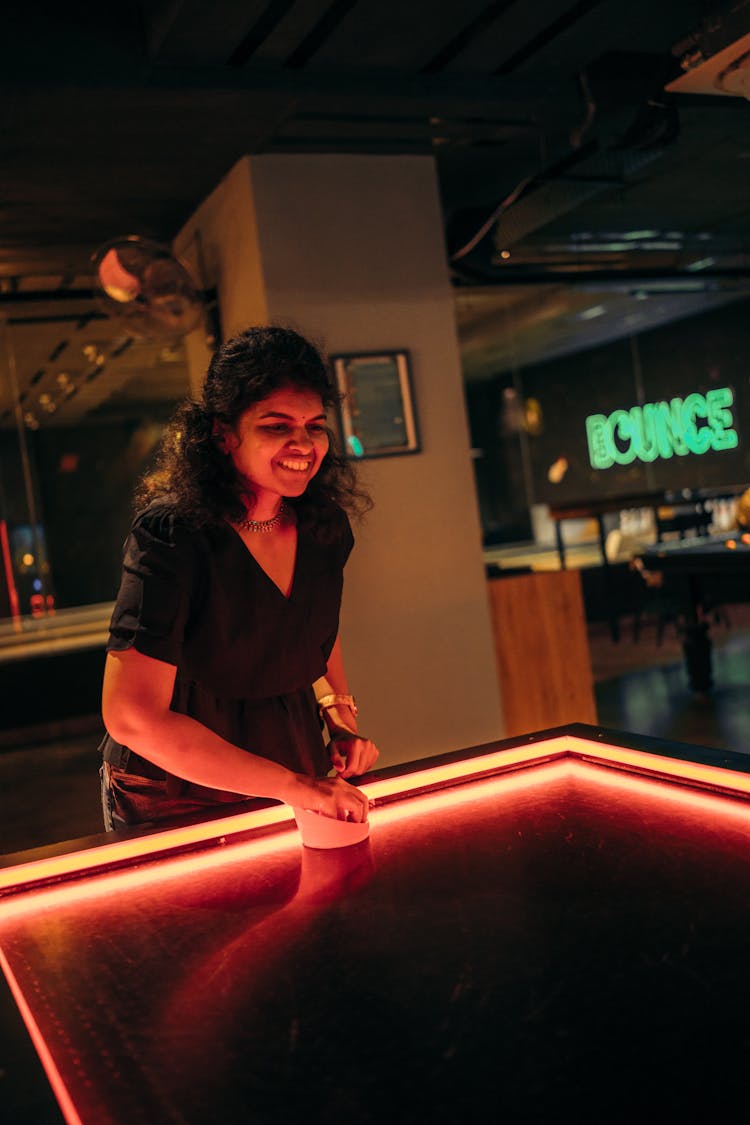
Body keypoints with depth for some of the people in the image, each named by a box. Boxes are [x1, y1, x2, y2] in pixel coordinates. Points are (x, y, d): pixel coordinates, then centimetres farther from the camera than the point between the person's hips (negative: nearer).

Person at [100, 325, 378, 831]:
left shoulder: (326, 526, -8)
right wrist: (290, 785, -31)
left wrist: (343, 720, -2)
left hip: (299, 766, 5)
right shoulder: (171, 533, -26)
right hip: (173, 798, -5)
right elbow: (132, 717, -31)